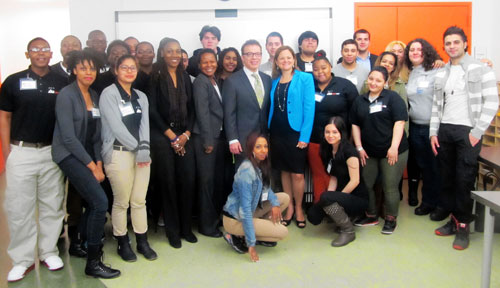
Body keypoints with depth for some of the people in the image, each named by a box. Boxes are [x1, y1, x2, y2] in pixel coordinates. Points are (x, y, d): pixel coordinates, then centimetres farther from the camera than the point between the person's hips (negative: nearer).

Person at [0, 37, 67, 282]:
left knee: (52, 205, 9)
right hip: (21, 152, -1)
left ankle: (48, 252, 24)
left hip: (52, 152, 1)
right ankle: (22, 260, 15)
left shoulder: (61, 83, 4)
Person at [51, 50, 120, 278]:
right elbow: (69, 137, -18)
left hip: (88, 155, 7)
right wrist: (91, 166, -15)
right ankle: (93, 263, -4)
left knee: (93, 203, 11)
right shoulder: (66, 95, -12)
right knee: (101, 202, -16)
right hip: (69, 154, -7)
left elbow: (96, 134, 9)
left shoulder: (95, 96, 9)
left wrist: (99, 163, -1)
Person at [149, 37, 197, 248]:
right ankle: (172, 230, 14)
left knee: (188, 181, 1)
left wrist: (186, 134, -2)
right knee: (168, 182, 1)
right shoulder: (155, 77, -2)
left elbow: (191, 108, 11)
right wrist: (172, 136, -8)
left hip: (184, 136, 4)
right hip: (162, 136, -4)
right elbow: (153, 110, -7)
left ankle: (186, 227, 16)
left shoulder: (185, 77, 13)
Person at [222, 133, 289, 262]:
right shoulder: (247, 170, -27)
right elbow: (245, 209, -28)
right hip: (235, 219, -9)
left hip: (251, 210, 9)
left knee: (284, 198, 5)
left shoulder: (262, 164, -1)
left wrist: (275, 203, -9)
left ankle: (263, 229, 7)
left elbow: (265, 188, 14)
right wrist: (251, 244, -26)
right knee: (282, 232, -12)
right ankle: (237, 238, -4)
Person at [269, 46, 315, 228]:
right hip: (277, 132, 4)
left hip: (296, 133, -4)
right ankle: (289, 207, 26)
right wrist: (269, 130, 2)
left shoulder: (305, 78, -2)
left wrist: (304, 136, -14)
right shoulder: (274, 81, 10)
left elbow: (309, 108, -8)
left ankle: (298, 208, 20)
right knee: (284, 171, 12)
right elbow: (271, 107, 12)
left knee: (297, 174, 1)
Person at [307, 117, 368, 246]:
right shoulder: (329, 151, 6)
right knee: (313, 216, -11)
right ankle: (345, 216, 14)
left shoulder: (349, 151, -18)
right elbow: (333, 177, 9)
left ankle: (348, 231, -12)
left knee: (326, 197, -32)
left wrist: (330, 198, -14)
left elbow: (355, 181, -19)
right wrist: (329, 199, -6)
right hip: (341, 195, 8)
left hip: (358, 199, -7)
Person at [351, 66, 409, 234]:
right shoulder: (359, 101, 10)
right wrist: (359, 147, 3)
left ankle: (391, 219, 19)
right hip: (368, 152, 5)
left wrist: (394, 147, -18)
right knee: (365, 184, 11)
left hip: (392, 152, -5)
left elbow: (399, 122, -12)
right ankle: (371, 216, 29)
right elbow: (355, 125, 11)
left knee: (390, 187, 1)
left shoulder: (392, 98, -5)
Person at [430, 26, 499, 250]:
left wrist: (477, 133, -13)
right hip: (444, 131, 5)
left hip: (467, 131, -5)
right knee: (447, 178, 9)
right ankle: (453, 219, 22)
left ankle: (463, 226, 9)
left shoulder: (481, 70, -1)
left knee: (464, 180, -4)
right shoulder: (441, 74, 13)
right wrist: (433, 132, 6)